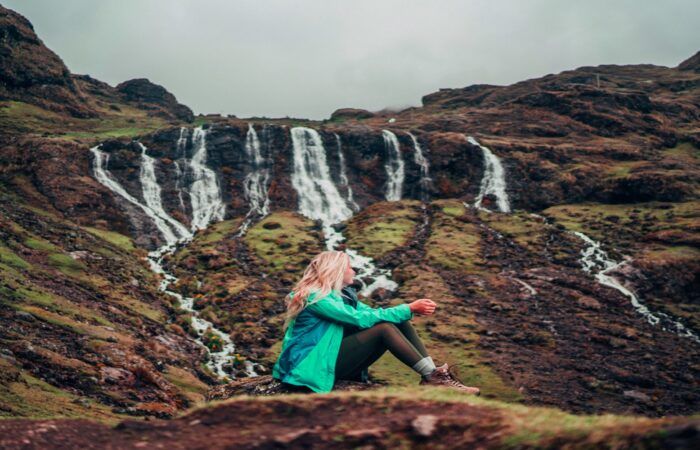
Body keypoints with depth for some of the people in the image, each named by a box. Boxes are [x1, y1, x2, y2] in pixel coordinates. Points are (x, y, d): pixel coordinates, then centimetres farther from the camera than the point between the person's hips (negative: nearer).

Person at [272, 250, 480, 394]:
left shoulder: (342, 294, 13)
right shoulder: (316, 298, -16)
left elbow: (371, 312, 5)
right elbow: (361, 318, -23)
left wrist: (410, 309, -10)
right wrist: (409, 309, -20)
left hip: (334, 358, 9)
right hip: (315, 365, -9)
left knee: (399, 323, -6)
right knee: (384, 328, -24)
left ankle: (433, 374, -16)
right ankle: (431, 378, -21)